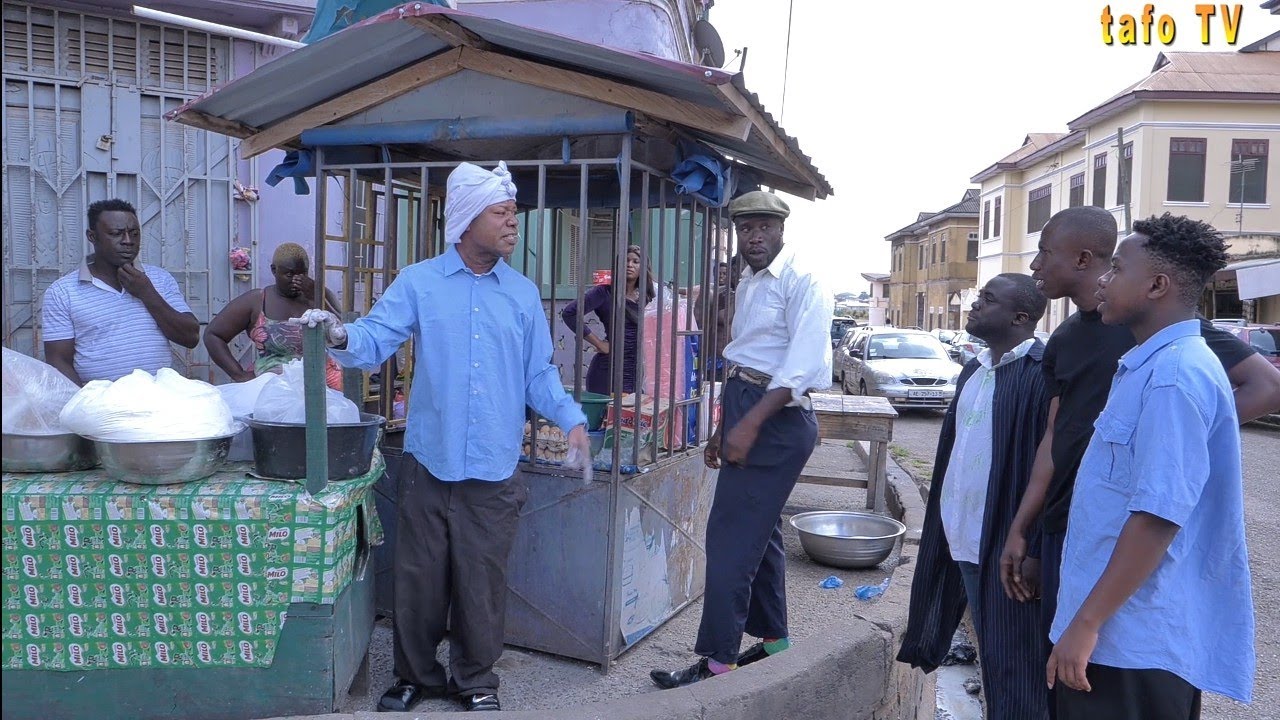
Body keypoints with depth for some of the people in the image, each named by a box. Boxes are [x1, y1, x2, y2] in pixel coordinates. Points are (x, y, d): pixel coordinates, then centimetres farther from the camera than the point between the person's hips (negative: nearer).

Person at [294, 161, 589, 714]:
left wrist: (571, 419, -9)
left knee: (482, 580, 9)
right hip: (429, 460, -1)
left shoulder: (524, 294, 8)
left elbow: (538, 374, 7)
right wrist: (341, 336, -28)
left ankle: (475, 680, 29)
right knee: (418, 576, 9)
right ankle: (416, 675, 31)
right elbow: (375, 340, -6)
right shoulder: (418, 283, 2)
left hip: (493, 467, 1)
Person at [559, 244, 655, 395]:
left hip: (639, 370, 5)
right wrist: (599, 343, -12)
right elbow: (569, 313, -15)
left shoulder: (646, 295, 11)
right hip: (610, 371, -5)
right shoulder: (605, 292, -6)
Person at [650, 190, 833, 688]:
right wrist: (724, 428, 20)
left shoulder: (801, 282, -12)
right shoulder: (748, 284, 16)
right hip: (746, 415, 10)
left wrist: (749, 425, -26)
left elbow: (802, 368, -22)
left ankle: (719, 662, 0)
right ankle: (774, 641, 30)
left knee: (731, 536, -9)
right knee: (759, 532, 17)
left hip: (778, 419, -9)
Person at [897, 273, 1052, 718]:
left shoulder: (1040, 374, -15)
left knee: (1010, 664, 3)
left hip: (1005, 542, -8)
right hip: (963, 536, 8)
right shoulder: (974, 370, 12)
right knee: (990, 653, 20)